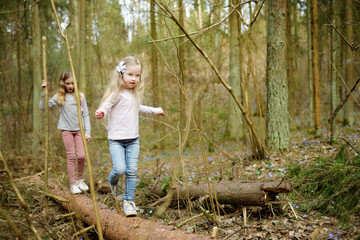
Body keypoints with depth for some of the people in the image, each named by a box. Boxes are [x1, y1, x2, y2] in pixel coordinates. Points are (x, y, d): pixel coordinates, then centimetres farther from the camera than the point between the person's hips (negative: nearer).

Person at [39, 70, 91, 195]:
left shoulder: (80, 96, 2)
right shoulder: (59, 97, 1)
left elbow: (86, 114, 4)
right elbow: (43, 107, -3)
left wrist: (88, 131, -2)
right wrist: (44, 92, -10)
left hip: (79, 129, 1)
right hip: (66, 130, -1)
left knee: (81, 156, -5)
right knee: (71, 157, 0)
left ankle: (80, 179, 19)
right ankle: (73, 184, 9)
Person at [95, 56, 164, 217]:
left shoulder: (135, 94, 12)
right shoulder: (116, 93, -10)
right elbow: (105, 108, -17)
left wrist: (155, 110, 43)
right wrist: (100, 114, -41)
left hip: (133, 139, 6)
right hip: (116, 139, -6)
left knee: (132, 171, 0)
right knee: (120, 169, -16)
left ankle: (129, 202, 11)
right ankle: (113, 182, 20)